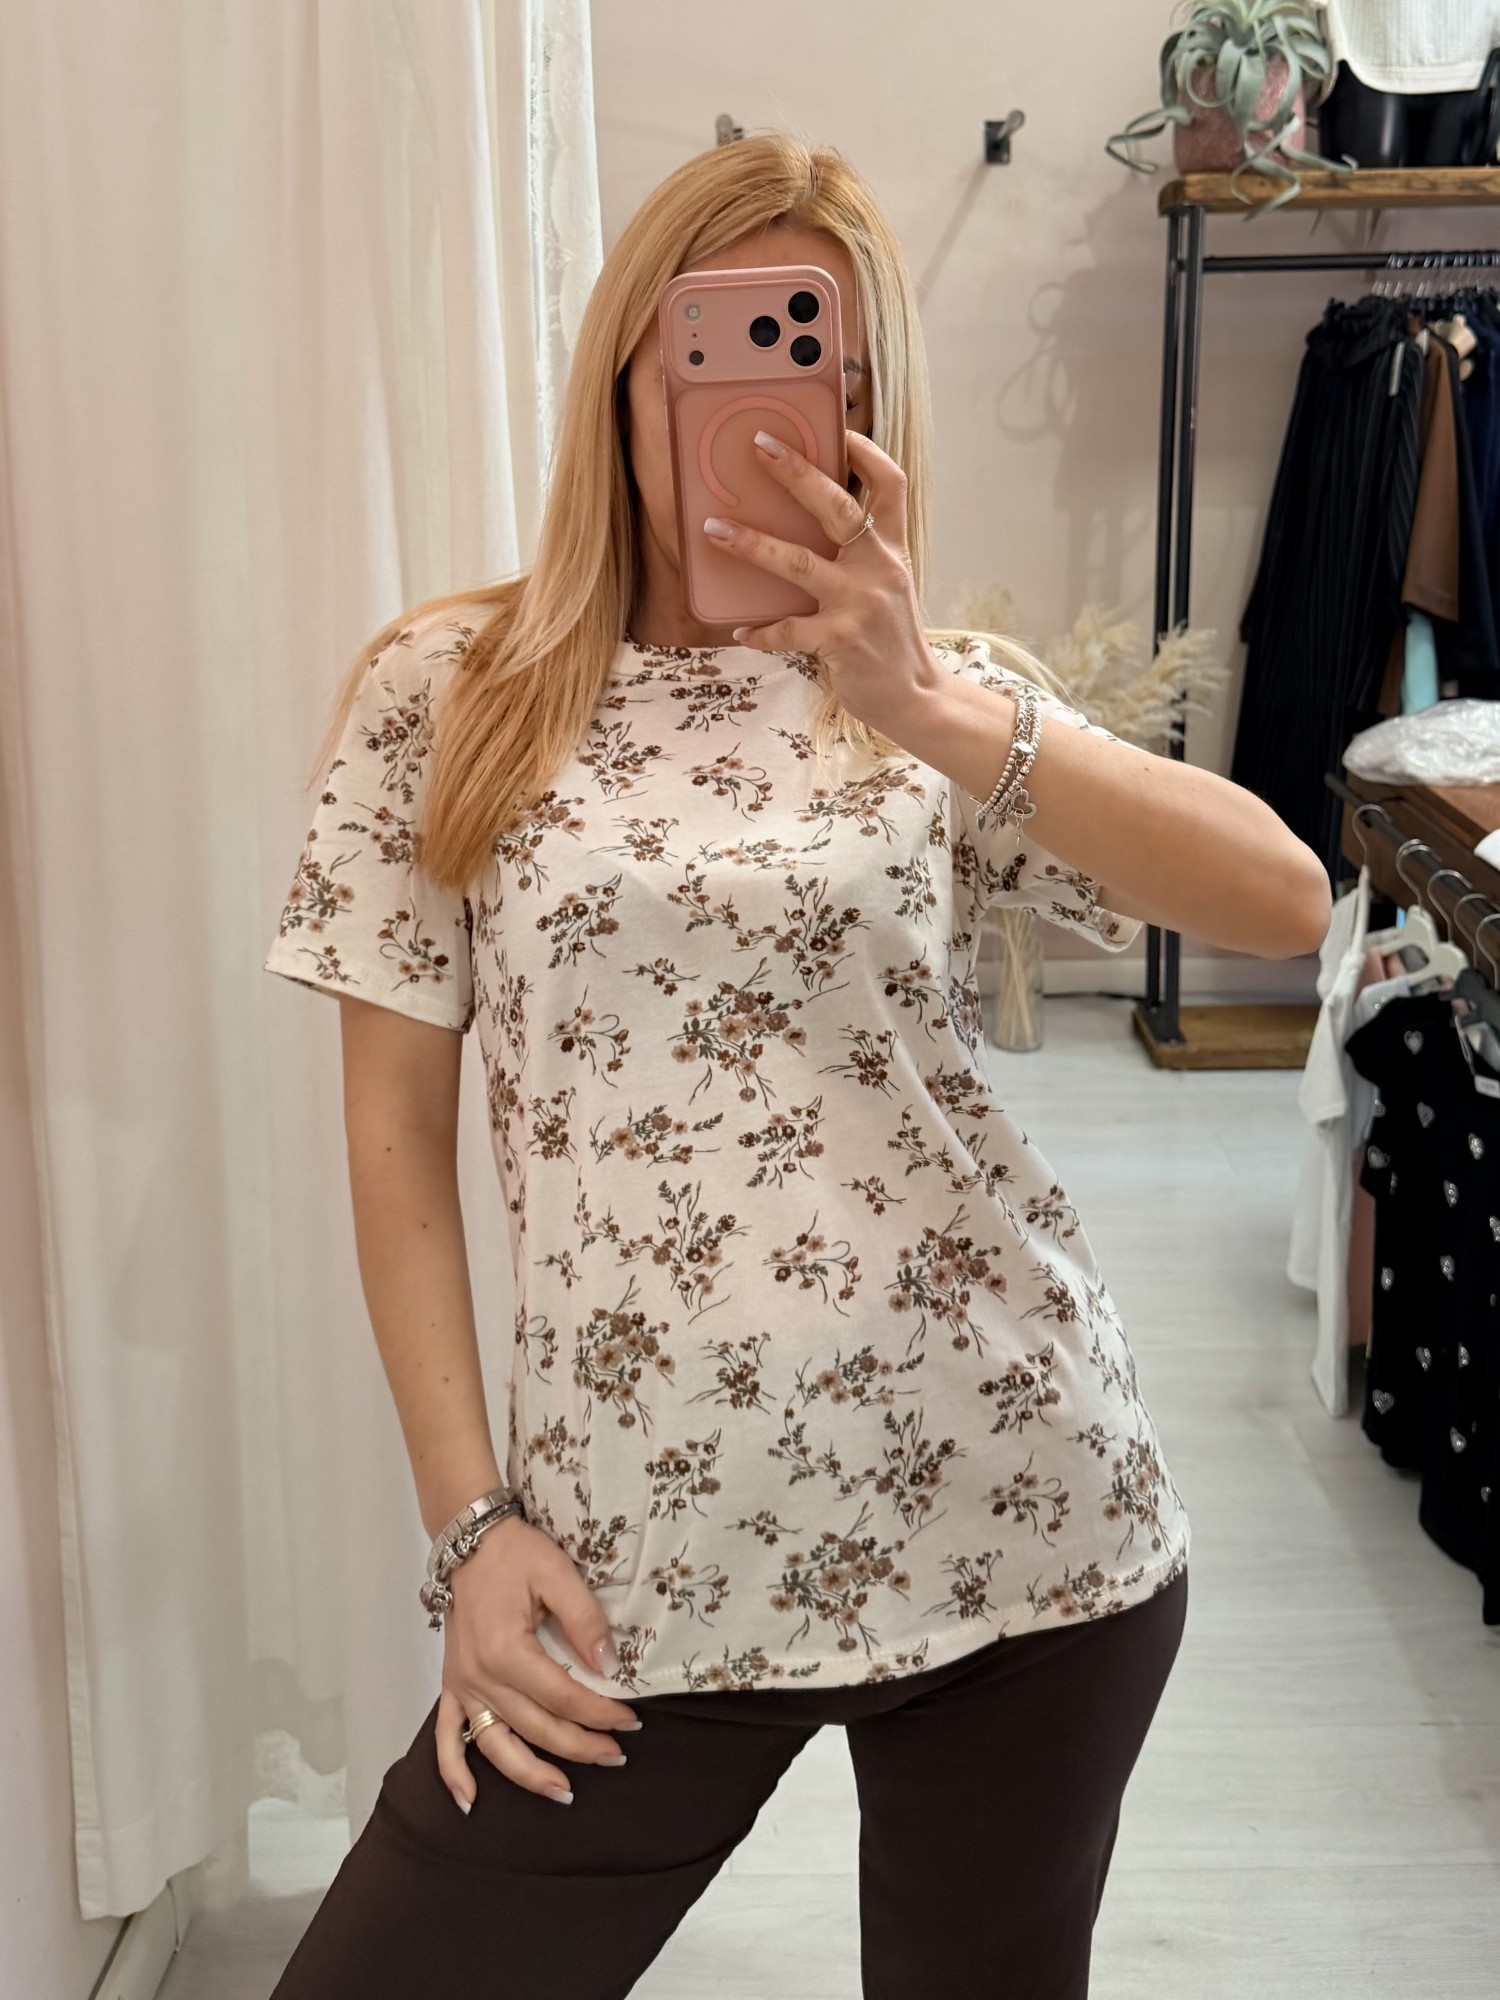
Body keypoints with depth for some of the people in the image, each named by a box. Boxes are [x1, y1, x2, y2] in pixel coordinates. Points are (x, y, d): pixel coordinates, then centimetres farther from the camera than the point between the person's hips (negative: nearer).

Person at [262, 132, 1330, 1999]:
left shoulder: (943, 692, 4)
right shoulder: (444, 691, 2)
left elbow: (1285, 900, -12)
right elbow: (396, 1133, 2)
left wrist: (924, 712, -24)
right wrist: (469, 1525, -3)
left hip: (1014, 1509, 1)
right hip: (639, 1563, 0)